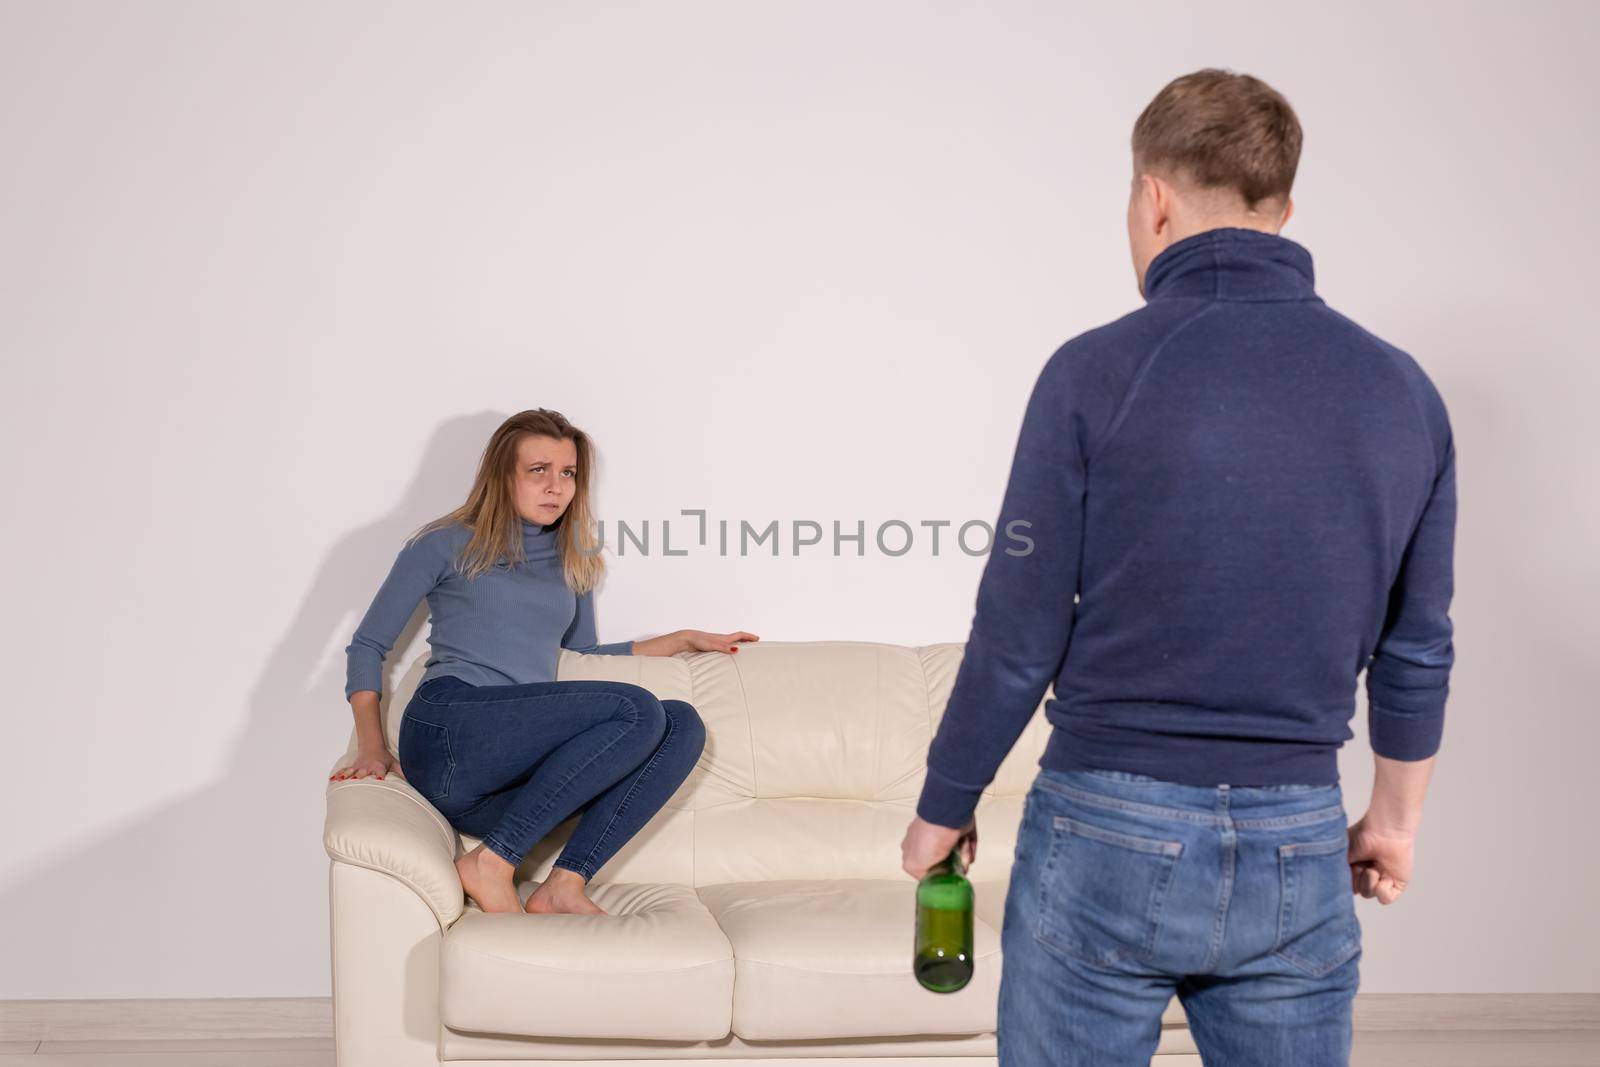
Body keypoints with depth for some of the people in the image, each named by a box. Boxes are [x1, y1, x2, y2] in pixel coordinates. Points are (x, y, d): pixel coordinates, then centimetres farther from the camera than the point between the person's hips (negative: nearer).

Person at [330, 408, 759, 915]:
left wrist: (685, 639, 31)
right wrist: (371, 746, -3)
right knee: (638, 711, -24)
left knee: (683, 724, -15)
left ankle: (565, 883, -23)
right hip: (448, 731, -6)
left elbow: (583, 656, 36)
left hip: (519, 768, 6)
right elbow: (368, 645, 11)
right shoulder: (447, 544, 11)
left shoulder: (573, 561, 26)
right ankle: (491, 863, -21)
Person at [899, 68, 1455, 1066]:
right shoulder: (1404, 392, 1)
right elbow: (1416, 651, 8)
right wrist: (1397, 815, 22)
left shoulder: (1099, 372, -12)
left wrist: (944, 806, 5)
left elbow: (1019, 639, -9)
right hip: (1300, 849, 4)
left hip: (1110, 832, -3)